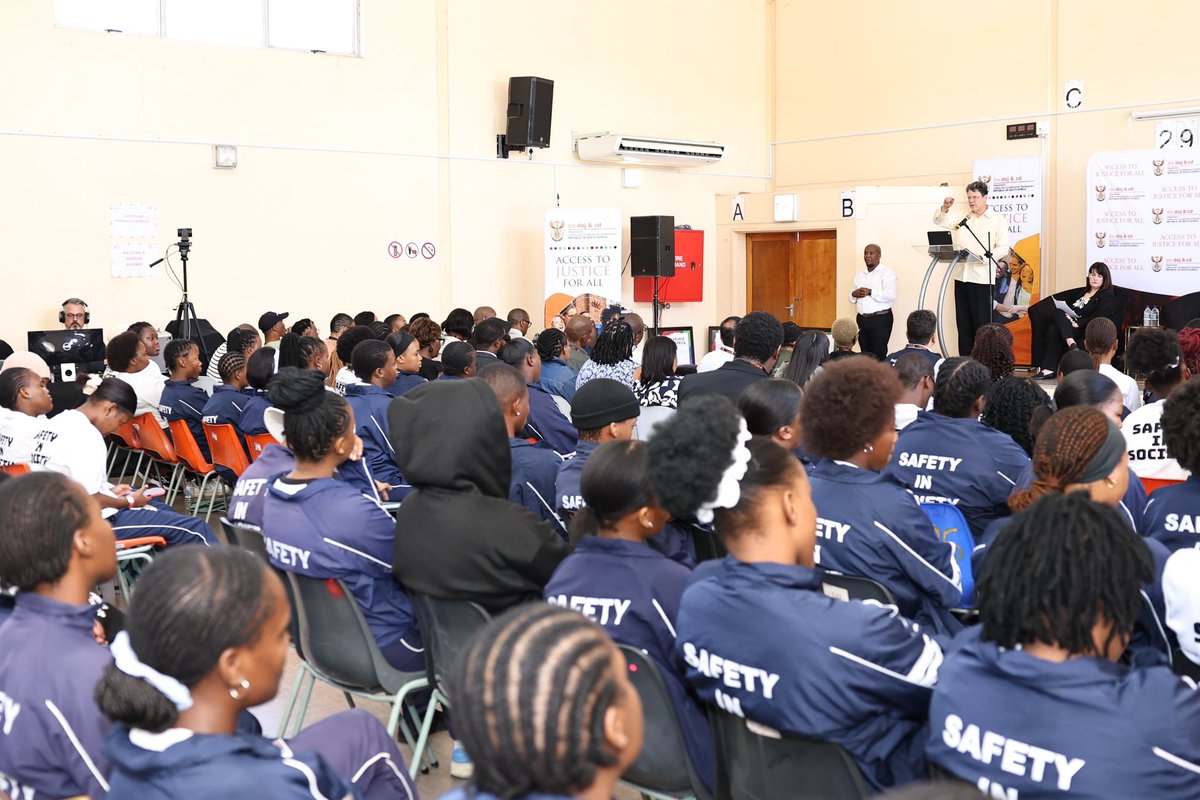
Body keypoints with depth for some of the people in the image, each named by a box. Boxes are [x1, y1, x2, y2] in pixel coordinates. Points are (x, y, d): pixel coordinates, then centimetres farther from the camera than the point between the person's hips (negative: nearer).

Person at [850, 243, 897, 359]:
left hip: (880, 319, -6)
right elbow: (851, 297, 17)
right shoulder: (859, 274, 16)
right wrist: (854, 294, -6)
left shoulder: (887, 272, -4)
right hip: (862, 319, 6)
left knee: (879, 354, -6)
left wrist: (870, 292, -20)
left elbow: (891, 295, -17)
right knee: (865, 353, 9)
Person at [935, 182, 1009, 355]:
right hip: (961, 277, 5)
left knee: (982, 324, -6)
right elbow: (938, 220, 21)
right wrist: (945, 208, -1)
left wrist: (985, 257, -24)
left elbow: (1003, 248, -7)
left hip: (982, 278, -5)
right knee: (963, 324, 6)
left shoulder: (998, 219, 1)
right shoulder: (962, 218, 16)